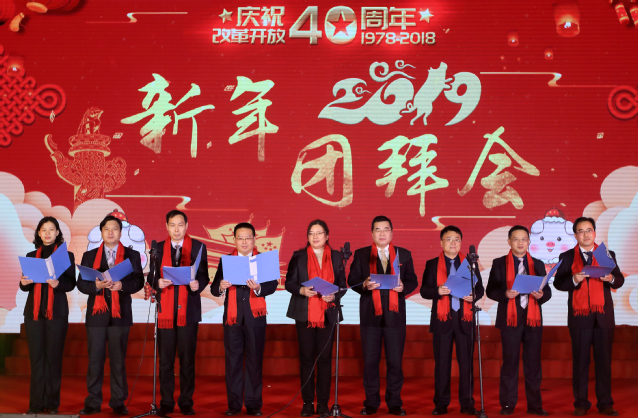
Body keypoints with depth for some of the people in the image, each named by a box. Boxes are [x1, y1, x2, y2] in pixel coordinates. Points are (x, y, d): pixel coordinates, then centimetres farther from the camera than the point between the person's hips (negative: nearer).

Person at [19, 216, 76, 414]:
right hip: (34, 311, 2)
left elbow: (71, 284, 0)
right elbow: (24, 287, 14)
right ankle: (36, 403, 5)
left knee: (53, 357, -3)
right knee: (36, 357, 1)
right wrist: (23, 283, -9)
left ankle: (52, 403, 2)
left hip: (57, 312, -2)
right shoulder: (31, 256, 15)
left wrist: (58, 284, -20)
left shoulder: (67, 255, 8)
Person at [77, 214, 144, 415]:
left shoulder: (132, 255, 9)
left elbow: (138, 281, 0)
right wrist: (96, 285, -15)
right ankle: (93, 402, 8)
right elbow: (81, 284, 4)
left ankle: (118, 402, 9)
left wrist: (122, 285, -18)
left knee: (118, 360, 2)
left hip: (120, 314, -1)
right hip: (96, 314, 1)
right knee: (95, 359, 1)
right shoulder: (89, 256, 11)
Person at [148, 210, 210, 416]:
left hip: (188, 310, -1)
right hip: (165, 311, 1)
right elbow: (151, 277, 9)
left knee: (187, 359, 2)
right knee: (165, 359, 3)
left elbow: (204, 276, 3)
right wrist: (157, 282, -12)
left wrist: (198, 284, -17)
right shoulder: (158, 248, 10)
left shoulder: (198, 247, 6)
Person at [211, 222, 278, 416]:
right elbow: (214, 289, 0)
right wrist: (220, 287, -23)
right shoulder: (225, 260, 8)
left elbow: (273, 285, -7)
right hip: (232, 316, 1)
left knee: (255, 360, 2)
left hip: (255, 316, -1)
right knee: (233, 360, 4)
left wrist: (258, 288, -27)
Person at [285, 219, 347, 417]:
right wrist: (301, 290, -17)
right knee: (306, 358, 1)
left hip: (327, 314, 1)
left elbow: (342, 284, 8)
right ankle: (307, 402, 8)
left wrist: (334, 295, -12)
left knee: (325, 358, 2)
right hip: (305, 314, -1)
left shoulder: (336, 256, 8)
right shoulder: (298, 256, 5)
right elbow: (289, 283, 2)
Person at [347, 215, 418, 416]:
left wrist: (403, 287, -13)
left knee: (395, 361, 3)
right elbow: (352, 280, 3)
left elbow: (412, 281, 8)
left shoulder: (404, 255, 9)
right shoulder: (361, 254, 7)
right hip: (370, 315, 0)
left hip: (395, 315, 1)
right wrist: (364, 285, -17)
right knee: (370, 360, 4)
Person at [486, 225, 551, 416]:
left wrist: (541, 294, -12)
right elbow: (491, 290, -1)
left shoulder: (538, 264, 12)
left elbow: (547, 290, 10)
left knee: (533, 362, 4)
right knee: (510, 361, 1)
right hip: (510, 318, -2)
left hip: (533, 318, 3)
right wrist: (505, 294, -20)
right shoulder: (499, 263, 4)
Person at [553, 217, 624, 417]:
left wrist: (612, 278, -15)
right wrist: (574, 280, -20)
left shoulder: (608, 255, 11)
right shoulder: (567, 257, 6)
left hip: (604, 316, 1)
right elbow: (558, 283, -1)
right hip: (579, 316, -1)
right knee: (580, 360, 3)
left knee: (604, 359, 3)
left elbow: (620, 280, 7)